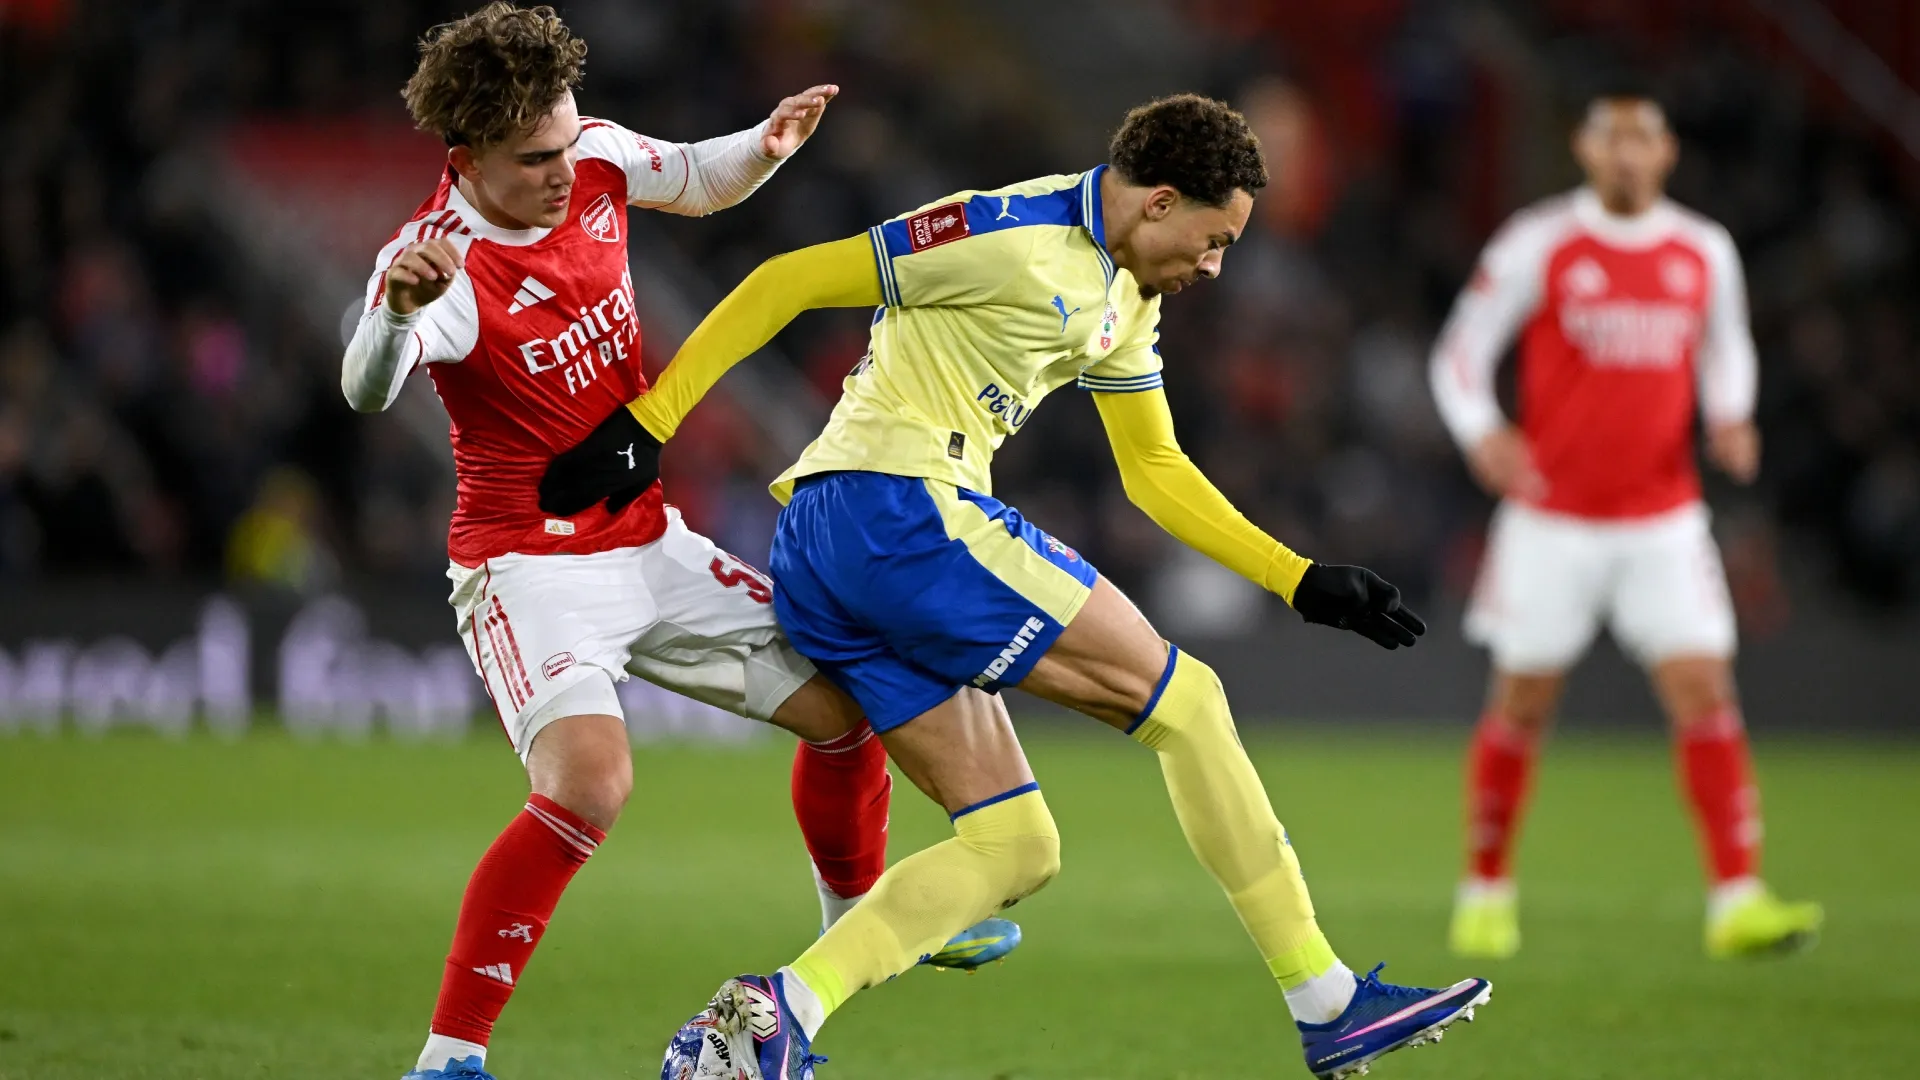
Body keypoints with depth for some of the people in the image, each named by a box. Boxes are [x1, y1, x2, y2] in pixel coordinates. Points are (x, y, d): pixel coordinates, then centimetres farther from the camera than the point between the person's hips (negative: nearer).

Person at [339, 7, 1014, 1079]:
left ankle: (858, 917, 41)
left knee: (844, 702, 11)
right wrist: (397, 312, -67)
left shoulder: (595, 158, -4)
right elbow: (368, 390, -45)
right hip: (530, 566, -7)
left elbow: (700, 182, 18)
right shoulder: (438, 259, -25)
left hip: (649, 541, 8)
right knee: (590, 780, -31)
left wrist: (765, 147, -5)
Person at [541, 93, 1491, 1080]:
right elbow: (788, 283, -10)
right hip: (895, 507, -10)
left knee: (1013, 846, 5)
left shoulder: (1124, 299, 18)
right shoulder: (1011, 233, -12)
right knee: (1184, 699, -4)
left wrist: (1306, 583, 20)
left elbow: (1155, 469, 28)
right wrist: (648, 422, -12)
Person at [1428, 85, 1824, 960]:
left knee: (1706, 695, -10)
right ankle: (1485, 893, 21)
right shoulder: (1536, 246, -6)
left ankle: (1737, 902, -12)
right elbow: (1459, 354, -1)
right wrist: (1482, 433, -19)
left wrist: (1729, 420, -1)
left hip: (1663, 520, 2)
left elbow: (1726, 349, 20)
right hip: (1552, 518, -2)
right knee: (1521, 706, 4)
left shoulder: (1705, 253, 4)